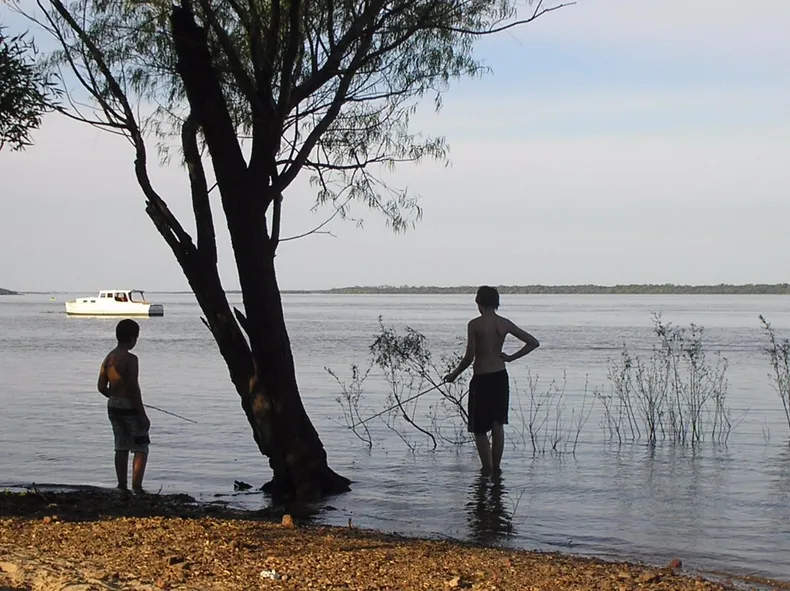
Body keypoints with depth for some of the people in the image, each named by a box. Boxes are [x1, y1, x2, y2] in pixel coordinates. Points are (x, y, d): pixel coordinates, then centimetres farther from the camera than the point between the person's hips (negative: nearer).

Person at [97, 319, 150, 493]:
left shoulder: (108, 358, 7)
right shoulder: (130, 359, -17)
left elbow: (102, 387, 9)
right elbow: (134, 388, -20)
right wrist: (143, 415, -16)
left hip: (113, 406, 8)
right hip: (129, 407, -8)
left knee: (121, 447, 14)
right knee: (141, 449, 0)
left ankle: (122, 487, 16)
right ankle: (137, 487, -6)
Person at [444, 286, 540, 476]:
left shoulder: (475, 324, -12)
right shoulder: (505, 324, 2)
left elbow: (469, 357, -15)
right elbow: (533, 343, 2)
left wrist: (454, 374, -1)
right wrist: (511, 357, 6)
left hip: (481, 379, -5)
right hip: (501, 377, 5)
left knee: (479, 429, 6)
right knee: (498, 425, 16)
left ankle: (487, 470, 3)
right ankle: (496, 467, 18)